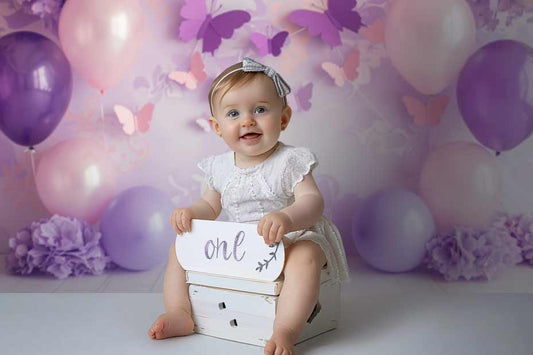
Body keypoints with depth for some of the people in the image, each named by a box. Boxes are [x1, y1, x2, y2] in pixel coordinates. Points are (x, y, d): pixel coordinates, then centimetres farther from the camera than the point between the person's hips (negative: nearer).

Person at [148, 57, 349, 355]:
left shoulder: (290, 161, -12)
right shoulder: (220, 168, 4)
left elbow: (313, 201, -22)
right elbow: (211, 206, 17)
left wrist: (287, 217, -44)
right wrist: (189, 213, -7)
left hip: (292, 241, -5)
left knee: (306, 256, -39)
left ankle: (286, 331, -39)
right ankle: (179, 313, -1)